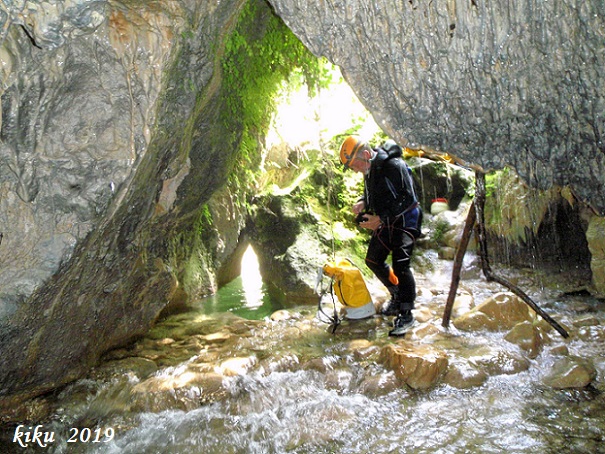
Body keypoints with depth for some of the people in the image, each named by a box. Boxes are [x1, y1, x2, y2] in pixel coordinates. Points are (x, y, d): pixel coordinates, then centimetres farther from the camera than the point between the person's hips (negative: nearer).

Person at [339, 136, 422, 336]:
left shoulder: (394, 166, -24)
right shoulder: (369, 169, 2)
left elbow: (408, 198, -27)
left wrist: (380, 218, -30)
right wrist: (363, 202, -6)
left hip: (405, 220, -9)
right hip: (385, 221, 9)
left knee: (400, 264, -18)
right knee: (373, 260, 12)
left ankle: (406, 314, -6)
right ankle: (397, 296, 31)